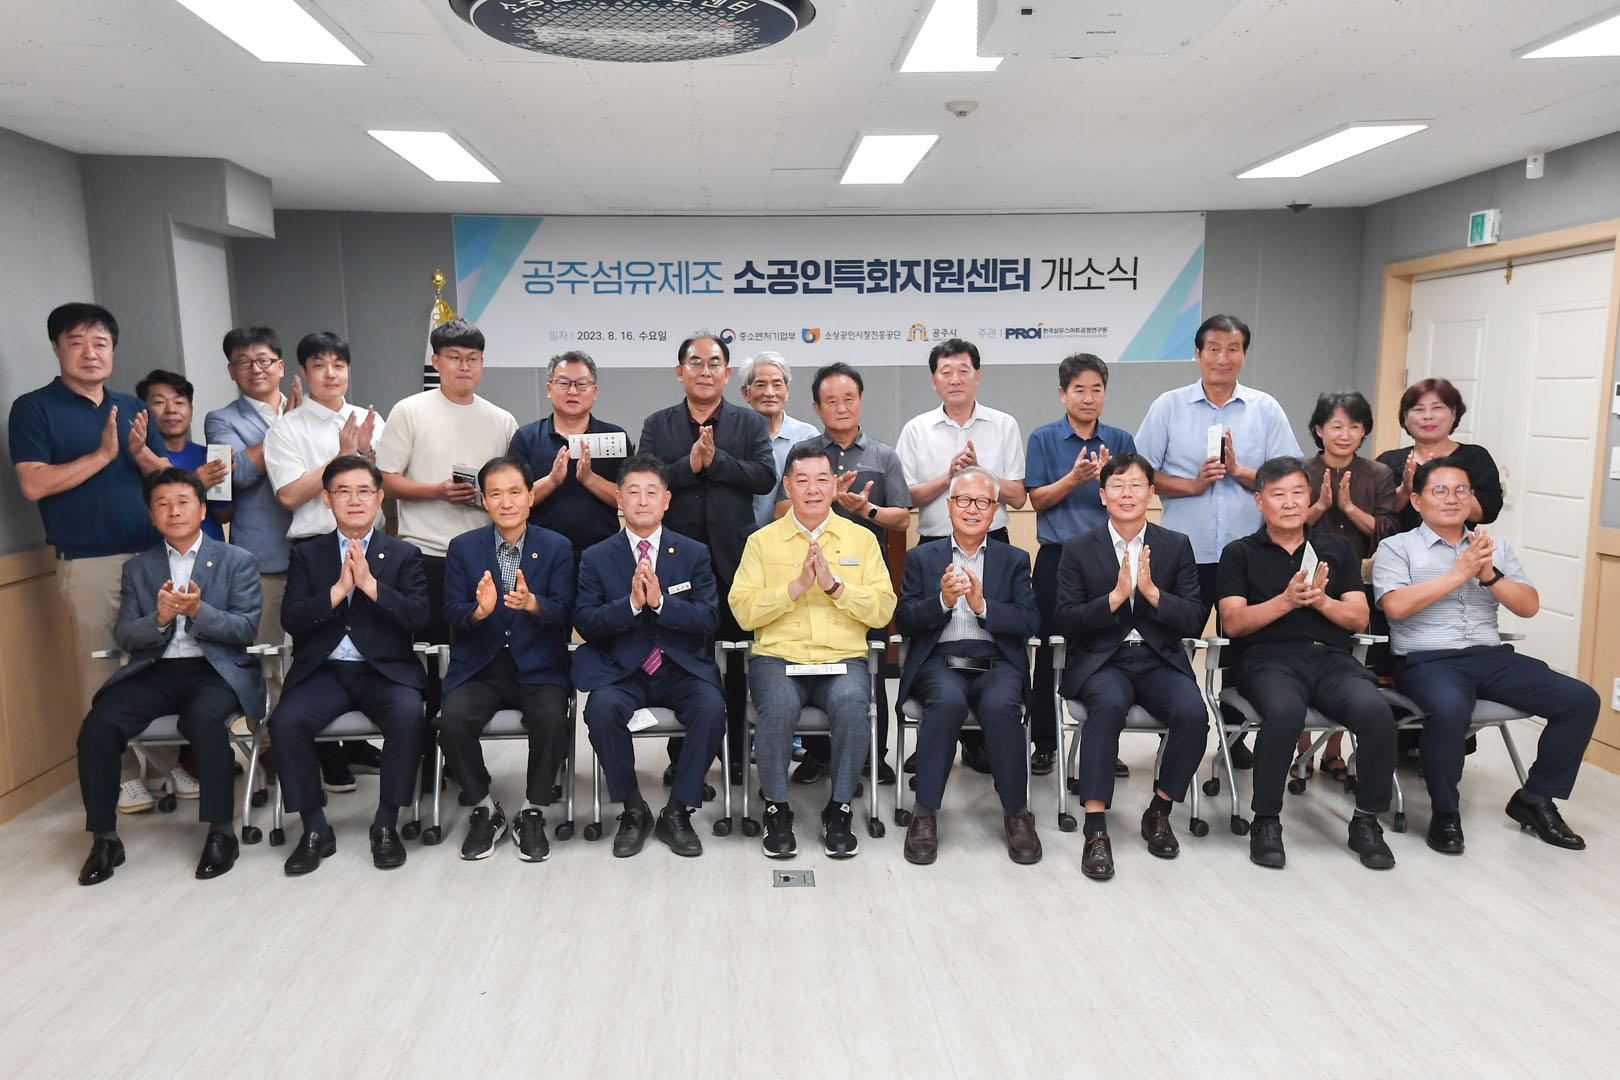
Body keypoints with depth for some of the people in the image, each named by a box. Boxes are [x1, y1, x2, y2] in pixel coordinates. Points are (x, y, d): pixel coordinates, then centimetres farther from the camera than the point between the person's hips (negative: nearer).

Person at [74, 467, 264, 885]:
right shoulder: (137, 568, 16)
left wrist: (198, 611, -19)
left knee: (204, 719, -35)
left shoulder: (236, 561, 7)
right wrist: (160, 619, -15)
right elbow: (123, 636, 6)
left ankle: (221, 832, -21)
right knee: (98, 726, -22)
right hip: (154, 671, 3)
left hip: (215, 670, -3)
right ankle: (104, 838, -7)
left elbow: (246, 628, -2)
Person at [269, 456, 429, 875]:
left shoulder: (403, 555, 9)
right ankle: (315, 831, -7)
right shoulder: (307, 554, 13)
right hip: (324, 672, 2)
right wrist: (338, 590, -14)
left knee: (408, 715, -32)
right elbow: (291, 619, -1)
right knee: (284, 722, -26)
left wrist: (370, 584, -16)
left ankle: (386, 825, -13)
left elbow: (417, 616, -6)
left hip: (385, 671, -1)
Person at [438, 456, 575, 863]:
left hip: (538, 668, -1)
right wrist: (479, 610, -24)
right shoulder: (463, 548, 6)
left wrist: (532, 604, -29)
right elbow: (452, 614, -1)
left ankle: (533, 813, -5)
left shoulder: (557, 548, 3)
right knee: (452, 720, -26)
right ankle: (484, 810, -1)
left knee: (553, 720, -30)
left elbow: (563, 614, -6)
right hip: (479, 669, 1)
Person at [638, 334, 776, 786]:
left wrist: (715, 459, -16)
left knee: (739, 662, 7)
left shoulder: (750, 423, 7)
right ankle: (681, 756, 19)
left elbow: (765, 476, -8)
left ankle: (739, 753, 20)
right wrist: (690, 464, -17)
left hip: (734, 561, 0)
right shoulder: (657, 426, 8)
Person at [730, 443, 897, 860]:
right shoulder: (762, 541, 10)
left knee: (852, 705, -31)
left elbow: (883, 610, 3)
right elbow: (743, 611, -1)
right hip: (777, 656, 0)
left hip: (843, 658, 1)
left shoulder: (861, 539, 13)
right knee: (777, 707, -32)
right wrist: (796, 586, -11)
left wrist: (834, 586, -10)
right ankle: (777, 810, -8)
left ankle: (839, 810, -9)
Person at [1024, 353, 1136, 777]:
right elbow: (1038, 499, -3)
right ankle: (1043, 743, 15)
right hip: (1057, 556, -1)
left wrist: (1106, 476, -18)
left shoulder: (1119, 440, 6)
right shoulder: (1044, 439, 2)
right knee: (1050, 650, 4)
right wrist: (1075, 477, -19)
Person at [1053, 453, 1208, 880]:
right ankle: (1095, 828, -29)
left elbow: (1194, 621, 3)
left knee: (1193, 713, -28)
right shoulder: (1078, 549, 6)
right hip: (1101, 660, -2)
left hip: (1160, 661, 2)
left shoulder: (1177, 546, 10)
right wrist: (1116, 595, -15)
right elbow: (1064, 621, -2)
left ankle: (1159, 812, -3)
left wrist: (1152, 591, -14)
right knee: (1109, 703, -35)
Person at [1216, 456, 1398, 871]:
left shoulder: (1335, 548, 21)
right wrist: (1286, 600, -12)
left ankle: (1367, 821, -7)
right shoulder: (1240, 553, 13)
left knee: (1376, 712, -29)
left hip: (1332, 657, 3)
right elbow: (1233, 622, 1)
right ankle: (1266, 821, -17)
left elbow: (1359, 618, 13)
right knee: (1284, 712, -37)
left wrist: (1321, 600, -7)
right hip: (1270, 658, -3)